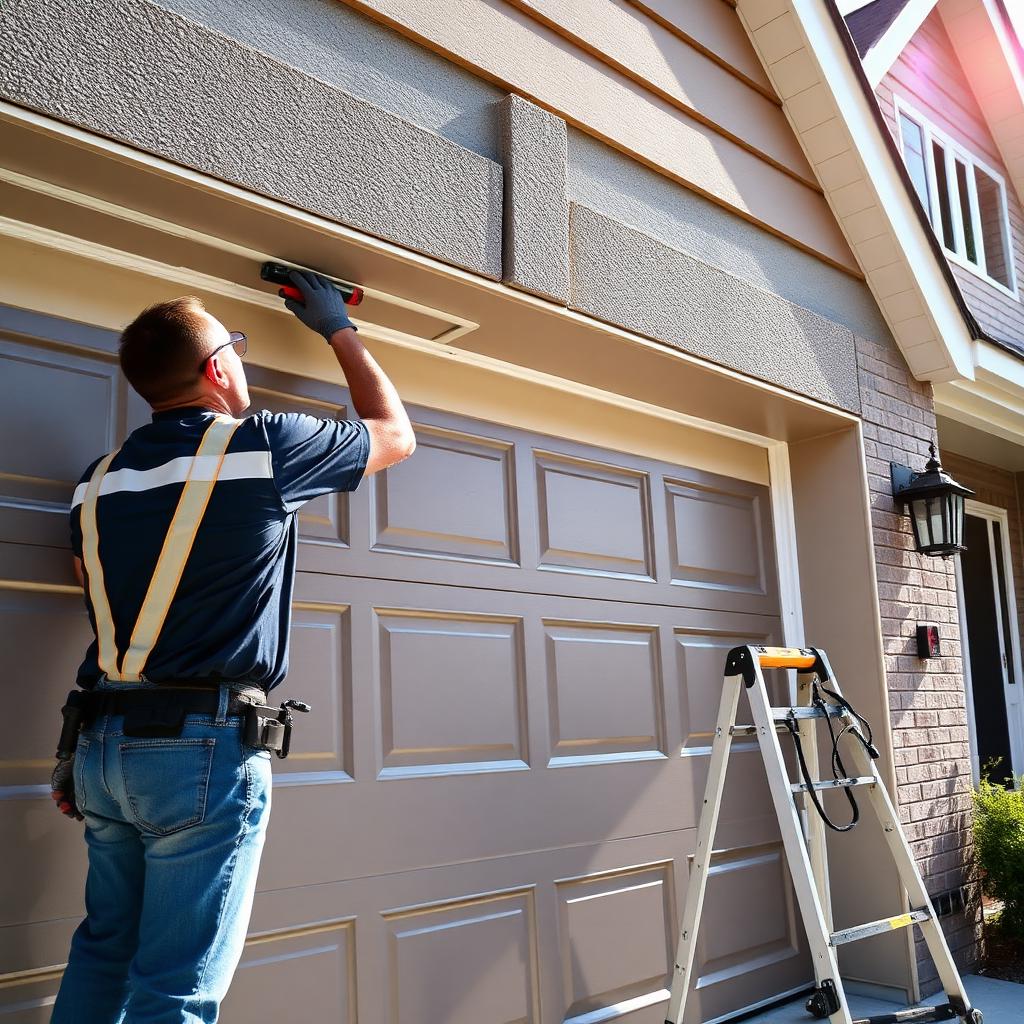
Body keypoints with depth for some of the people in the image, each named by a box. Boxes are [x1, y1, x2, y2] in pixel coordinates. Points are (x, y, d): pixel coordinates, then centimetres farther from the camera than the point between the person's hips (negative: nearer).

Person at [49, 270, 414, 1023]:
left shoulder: (100, 481, 8)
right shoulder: (265, 448, -7)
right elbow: (396, 435, 10)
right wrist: (340, 331, 21)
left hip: (105, 742, 7)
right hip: (207, 746, -6)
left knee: (104, 953, 19)